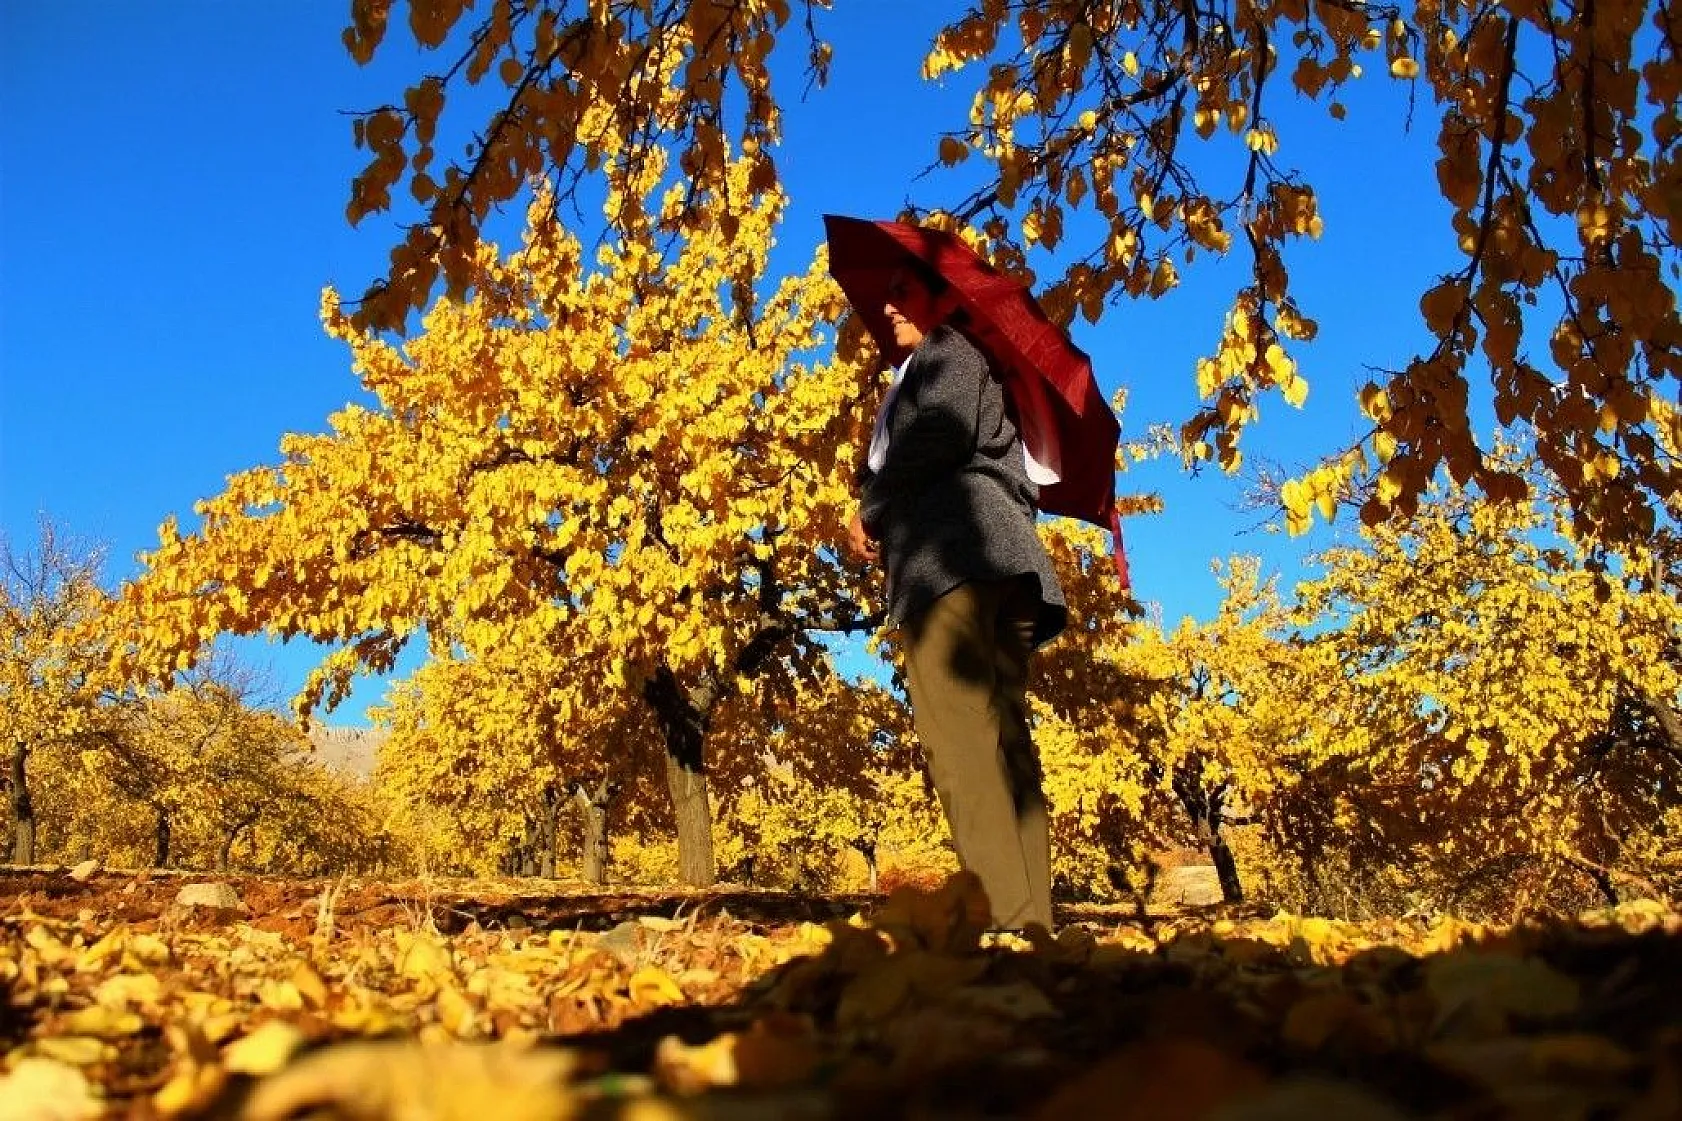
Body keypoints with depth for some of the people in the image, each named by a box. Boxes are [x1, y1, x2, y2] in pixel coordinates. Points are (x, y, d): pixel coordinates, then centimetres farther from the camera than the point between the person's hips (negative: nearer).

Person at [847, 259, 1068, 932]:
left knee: (959, 735, -21)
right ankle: (1030, 916, -6)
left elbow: (939, 432, -10)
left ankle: (1002, 910, -29)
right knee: (1003, 742, -1)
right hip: (998, 555, 10)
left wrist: (869, 513, 0)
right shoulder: (963, 366, 37)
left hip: (952, 551, -10)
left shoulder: (947, 350, 11)